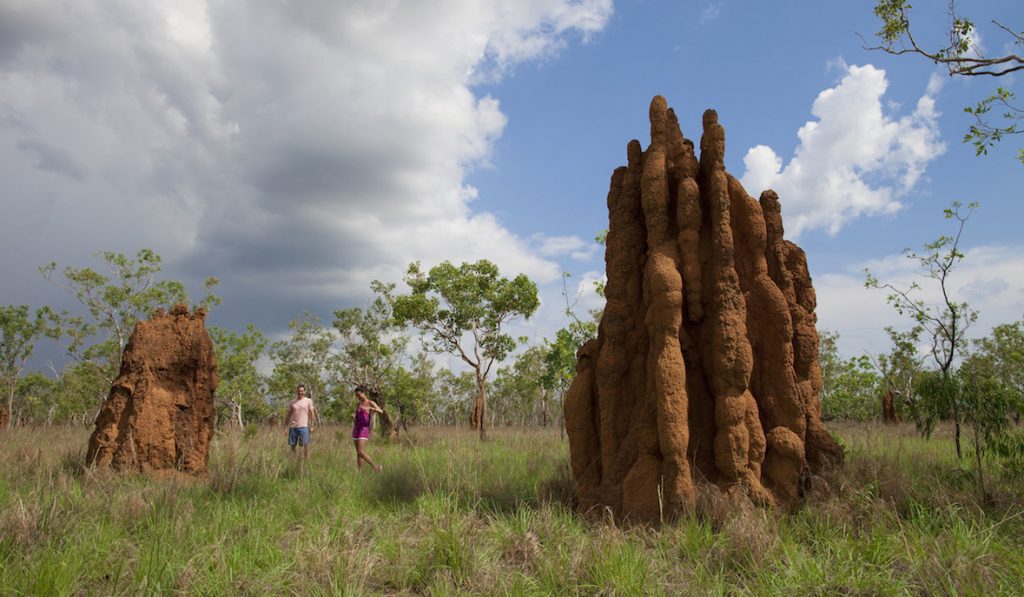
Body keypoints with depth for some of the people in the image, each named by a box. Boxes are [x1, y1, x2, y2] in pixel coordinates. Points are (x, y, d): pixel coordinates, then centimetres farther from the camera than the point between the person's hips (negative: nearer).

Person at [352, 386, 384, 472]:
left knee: (361, 452, -16)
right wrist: (353, 432, 14)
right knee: (358, 453, 4)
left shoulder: (371, 403, -6)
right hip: (356, 429, 7)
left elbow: (381, 411, -22)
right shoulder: (358, 405, 14)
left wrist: (369, 408, -35)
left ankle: (375, 466, -3)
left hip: (364, 430, -7)